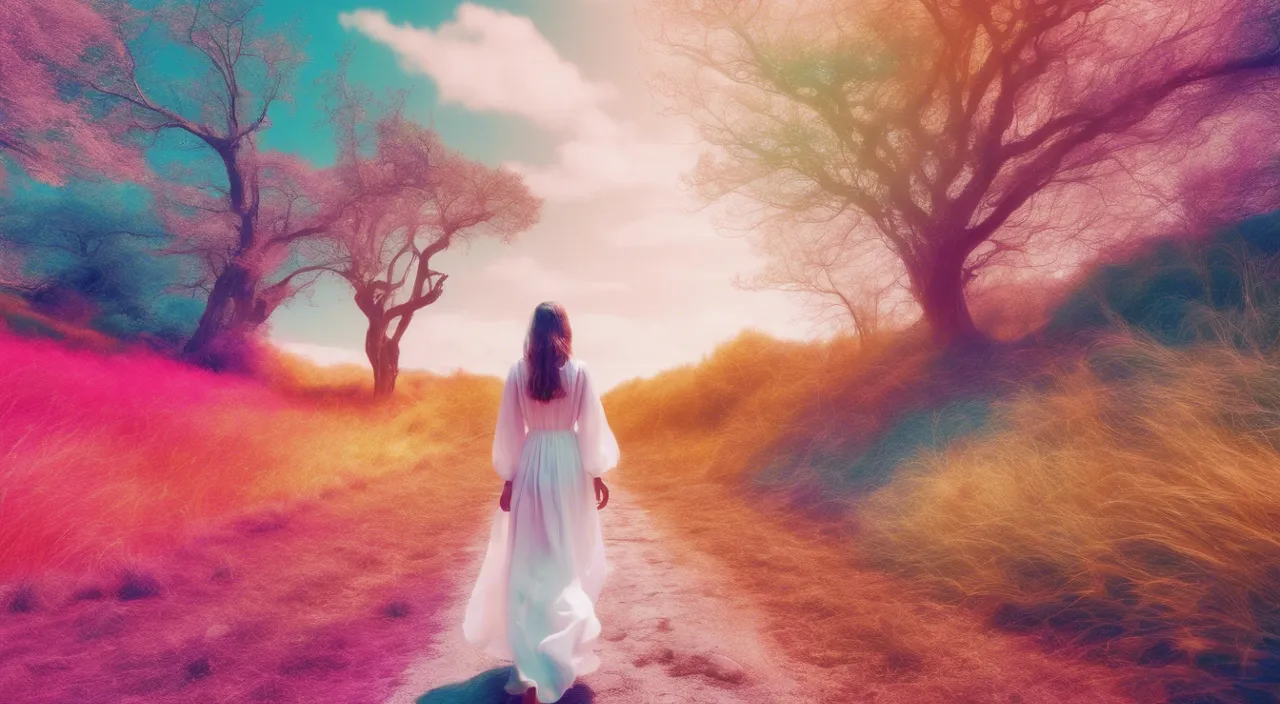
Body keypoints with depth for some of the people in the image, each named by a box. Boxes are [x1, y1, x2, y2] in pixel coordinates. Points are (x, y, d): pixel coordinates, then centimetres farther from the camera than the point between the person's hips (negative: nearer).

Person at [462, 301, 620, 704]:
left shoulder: (518, 373, -4)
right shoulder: (579, 371, -8)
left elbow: (509, 431, -1)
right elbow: (591, 426, -6)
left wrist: (509, 480, 7)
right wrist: (597, 475, 3)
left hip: (532, 467, 1)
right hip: (570, 467, 0)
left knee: (529, 562, 10)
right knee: (571, 556, 17)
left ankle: (535, 669, 13)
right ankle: (565, 647, 33)